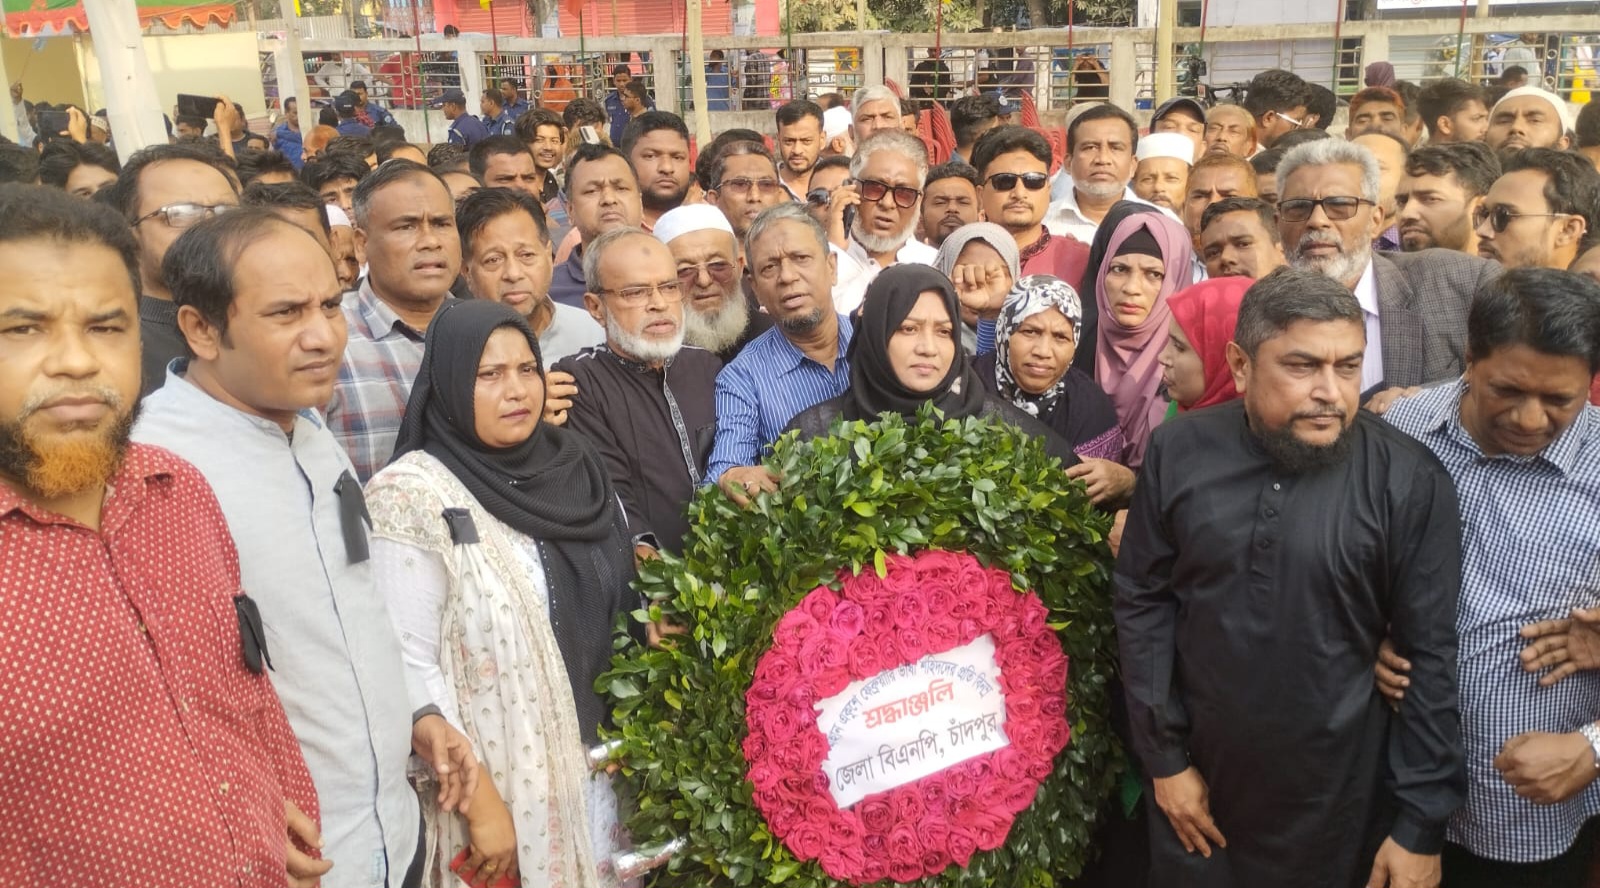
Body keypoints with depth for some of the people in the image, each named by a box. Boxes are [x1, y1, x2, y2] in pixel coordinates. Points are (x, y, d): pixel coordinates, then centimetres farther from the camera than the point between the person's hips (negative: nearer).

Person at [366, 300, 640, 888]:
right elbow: (409, 667, -16)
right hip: (502, 789, -5)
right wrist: (479, 799, -17)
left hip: (595, 770, 6)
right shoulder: (411, 495, -14)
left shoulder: (571, 467, 4)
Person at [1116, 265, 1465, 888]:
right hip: (1196, 777, 2)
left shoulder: (1410, 481, -13)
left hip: (1338, 798, -1)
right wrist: (1164, 758, -1)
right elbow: (1143, 603, -2)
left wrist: (1421, 825, -7)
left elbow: (1431, 657, -9)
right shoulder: (1179, 453, -7)